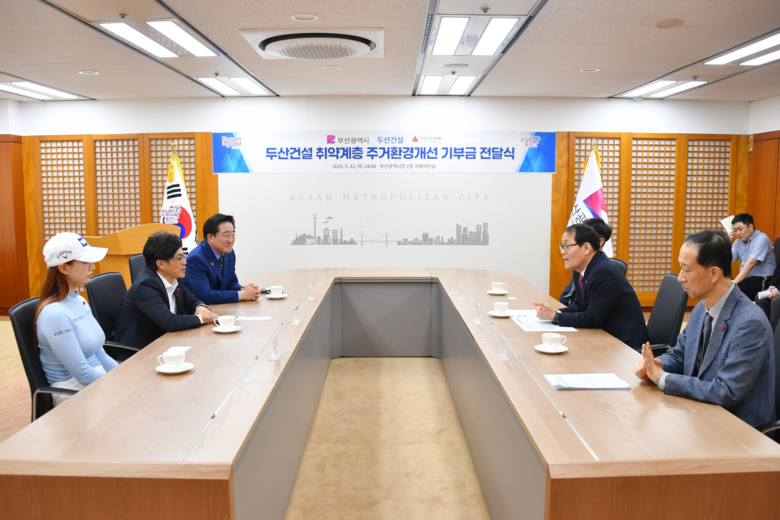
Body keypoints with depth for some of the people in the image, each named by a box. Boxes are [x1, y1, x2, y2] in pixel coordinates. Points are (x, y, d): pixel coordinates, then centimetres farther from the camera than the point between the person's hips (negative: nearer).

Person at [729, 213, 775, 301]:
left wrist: (734, 283, -28)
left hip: (762, 281, -7)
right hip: (746, 279, 7)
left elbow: (751, 263, -21)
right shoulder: (738, 242, 11)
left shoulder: (761, 239, -11)